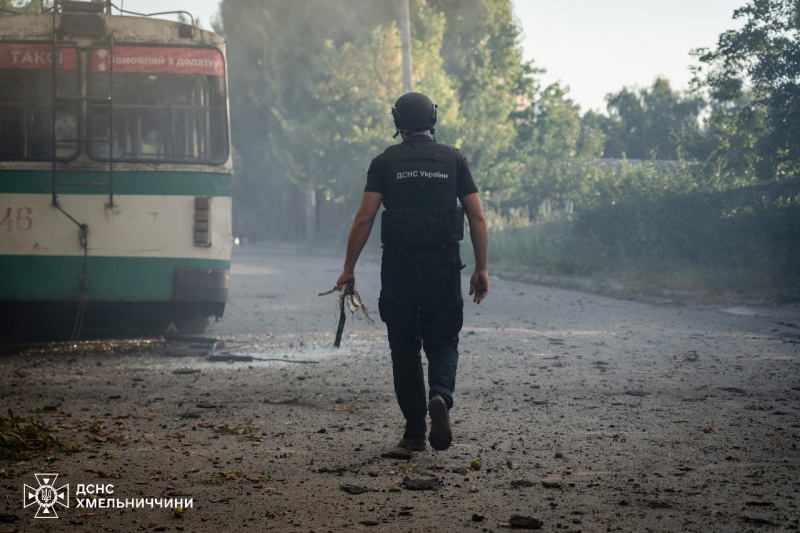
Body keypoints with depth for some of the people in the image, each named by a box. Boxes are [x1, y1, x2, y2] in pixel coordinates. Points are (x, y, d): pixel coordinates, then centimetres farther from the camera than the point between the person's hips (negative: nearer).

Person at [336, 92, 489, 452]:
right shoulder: (453, 160, 6)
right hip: (443, 266, 1)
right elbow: (477, 217, 1)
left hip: (399, 266, -1)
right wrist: (481, 269, 6)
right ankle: (440, 396, -21)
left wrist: (348, 269, -2)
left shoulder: (386, 162, 2)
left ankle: (414, 431, 9)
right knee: (442, 341, 10)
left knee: (405, 347, 9)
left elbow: (364, 217, -5)